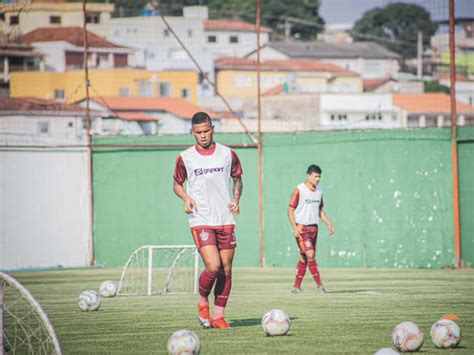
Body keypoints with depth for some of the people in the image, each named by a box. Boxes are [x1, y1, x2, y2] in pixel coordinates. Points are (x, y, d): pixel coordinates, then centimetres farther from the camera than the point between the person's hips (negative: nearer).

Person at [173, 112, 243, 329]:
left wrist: (236, 199, -1)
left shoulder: (228, 154, 6)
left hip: (225, 220, 3)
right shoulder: (185, 158, 2)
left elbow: (237, 180, 18)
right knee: (213, 267, -17)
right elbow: (177, 184, 14)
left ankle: (218, 316, 11)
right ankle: (202, 302, 10)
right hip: (200, 221, -3)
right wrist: (186, 198, -6)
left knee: (226, 269, 2)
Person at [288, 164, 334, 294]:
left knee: (304, 258, 7)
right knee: (310, 254, -16)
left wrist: (329, 224, 11)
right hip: (301, 228, -6)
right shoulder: (299, 190, -7)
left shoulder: (319, 191, 12)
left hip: (314, 227, 6)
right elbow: (290, 210, -8)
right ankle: (319, 284, -14)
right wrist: (294, 227, -18)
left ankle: (296, 286, 11)